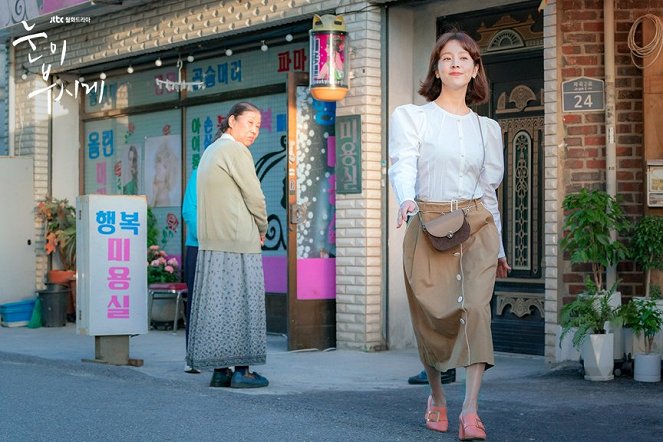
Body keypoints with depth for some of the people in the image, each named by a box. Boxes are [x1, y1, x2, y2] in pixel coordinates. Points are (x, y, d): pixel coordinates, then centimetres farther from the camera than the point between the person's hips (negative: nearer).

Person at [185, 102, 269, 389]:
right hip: (239, 242, -9)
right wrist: (262, 229, 8)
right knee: (242, 303, -4)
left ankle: (219, 369, 10)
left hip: (210, 242, 9)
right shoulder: (236, 151, -10)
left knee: (215, 304, 7)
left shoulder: (209, 153, 19)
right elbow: (255, 198, -9)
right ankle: (241, 371, -2)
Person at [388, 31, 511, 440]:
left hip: (477, 224, 2)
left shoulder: (487, 128, 15)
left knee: (476, 308, -15)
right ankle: (437, 397, 26)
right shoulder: (410, 116, 5)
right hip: (428, 224, -2)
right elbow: (402, 165, -10)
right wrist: (406, 199, -31)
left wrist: (498, 246, 20)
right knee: (434, 315, 0)